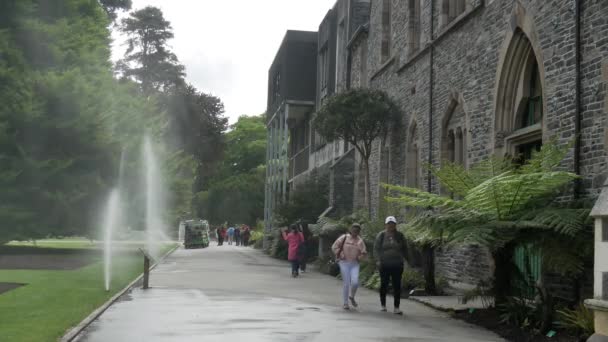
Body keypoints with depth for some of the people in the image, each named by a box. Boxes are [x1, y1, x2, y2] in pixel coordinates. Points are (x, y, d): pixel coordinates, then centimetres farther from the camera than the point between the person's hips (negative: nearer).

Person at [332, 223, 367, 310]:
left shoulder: (360, 241, 6)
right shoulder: (344, 238, -1)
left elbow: (364, 253, 9)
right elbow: (334, 247, -1)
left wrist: (359, 258, -5)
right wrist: (341, 256, -6)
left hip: (354, 264, 2)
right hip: (344, 263, -2)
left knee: (355, 282, -13)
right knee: (346, 283, -4)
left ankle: (352, 296, 17)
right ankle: (345, 303, 8)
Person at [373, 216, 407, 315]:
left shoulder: (400, 236, 6)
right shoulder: (381, 235, 2)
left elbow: (404, 249, 14)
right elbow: (376, 249, 0)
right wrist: (378, 260, -11)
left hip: (397, 265, 1)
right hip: (384, 265, -1)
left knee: (397, 286, -4)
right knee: (384, 285, 6)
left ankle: (396, 308, -2)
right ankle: (383, 305, 23)